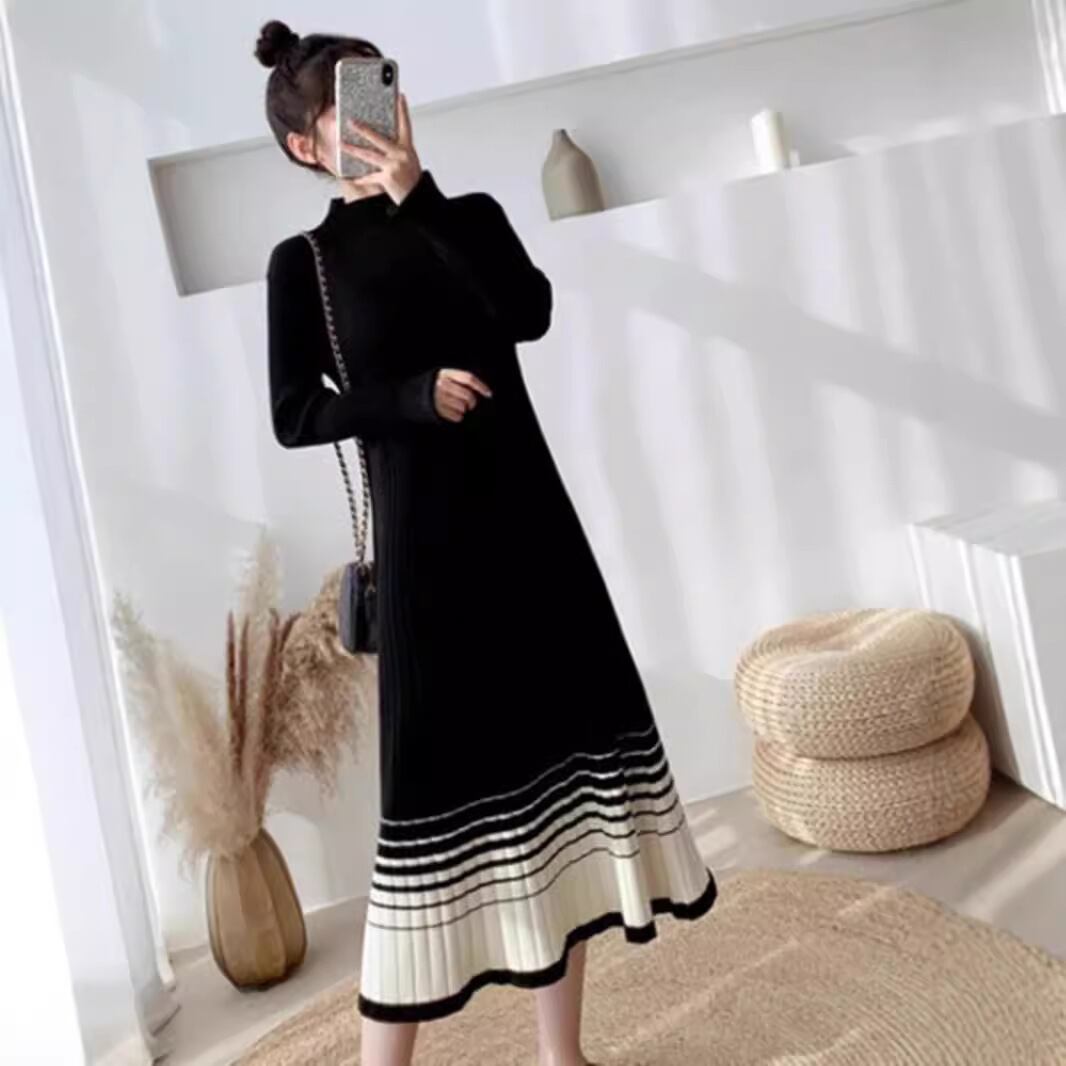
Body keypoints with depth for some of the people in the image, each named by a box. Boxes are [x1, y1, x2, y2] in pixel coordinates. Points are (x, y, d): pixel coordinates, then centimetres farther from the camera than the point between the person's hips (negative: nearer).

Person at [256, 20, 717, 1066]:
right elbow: (294, 415, -4)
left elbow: (531, 312, -10)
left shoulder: (470, 216, 9)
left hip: (527, 517, 4)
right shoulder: (304, 262, 1)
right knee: (438, 776, -2)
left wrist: (421, 196, -13)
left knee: (557, 751, 7)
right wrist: (414, 396, -16)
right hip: (423, 541, -4)